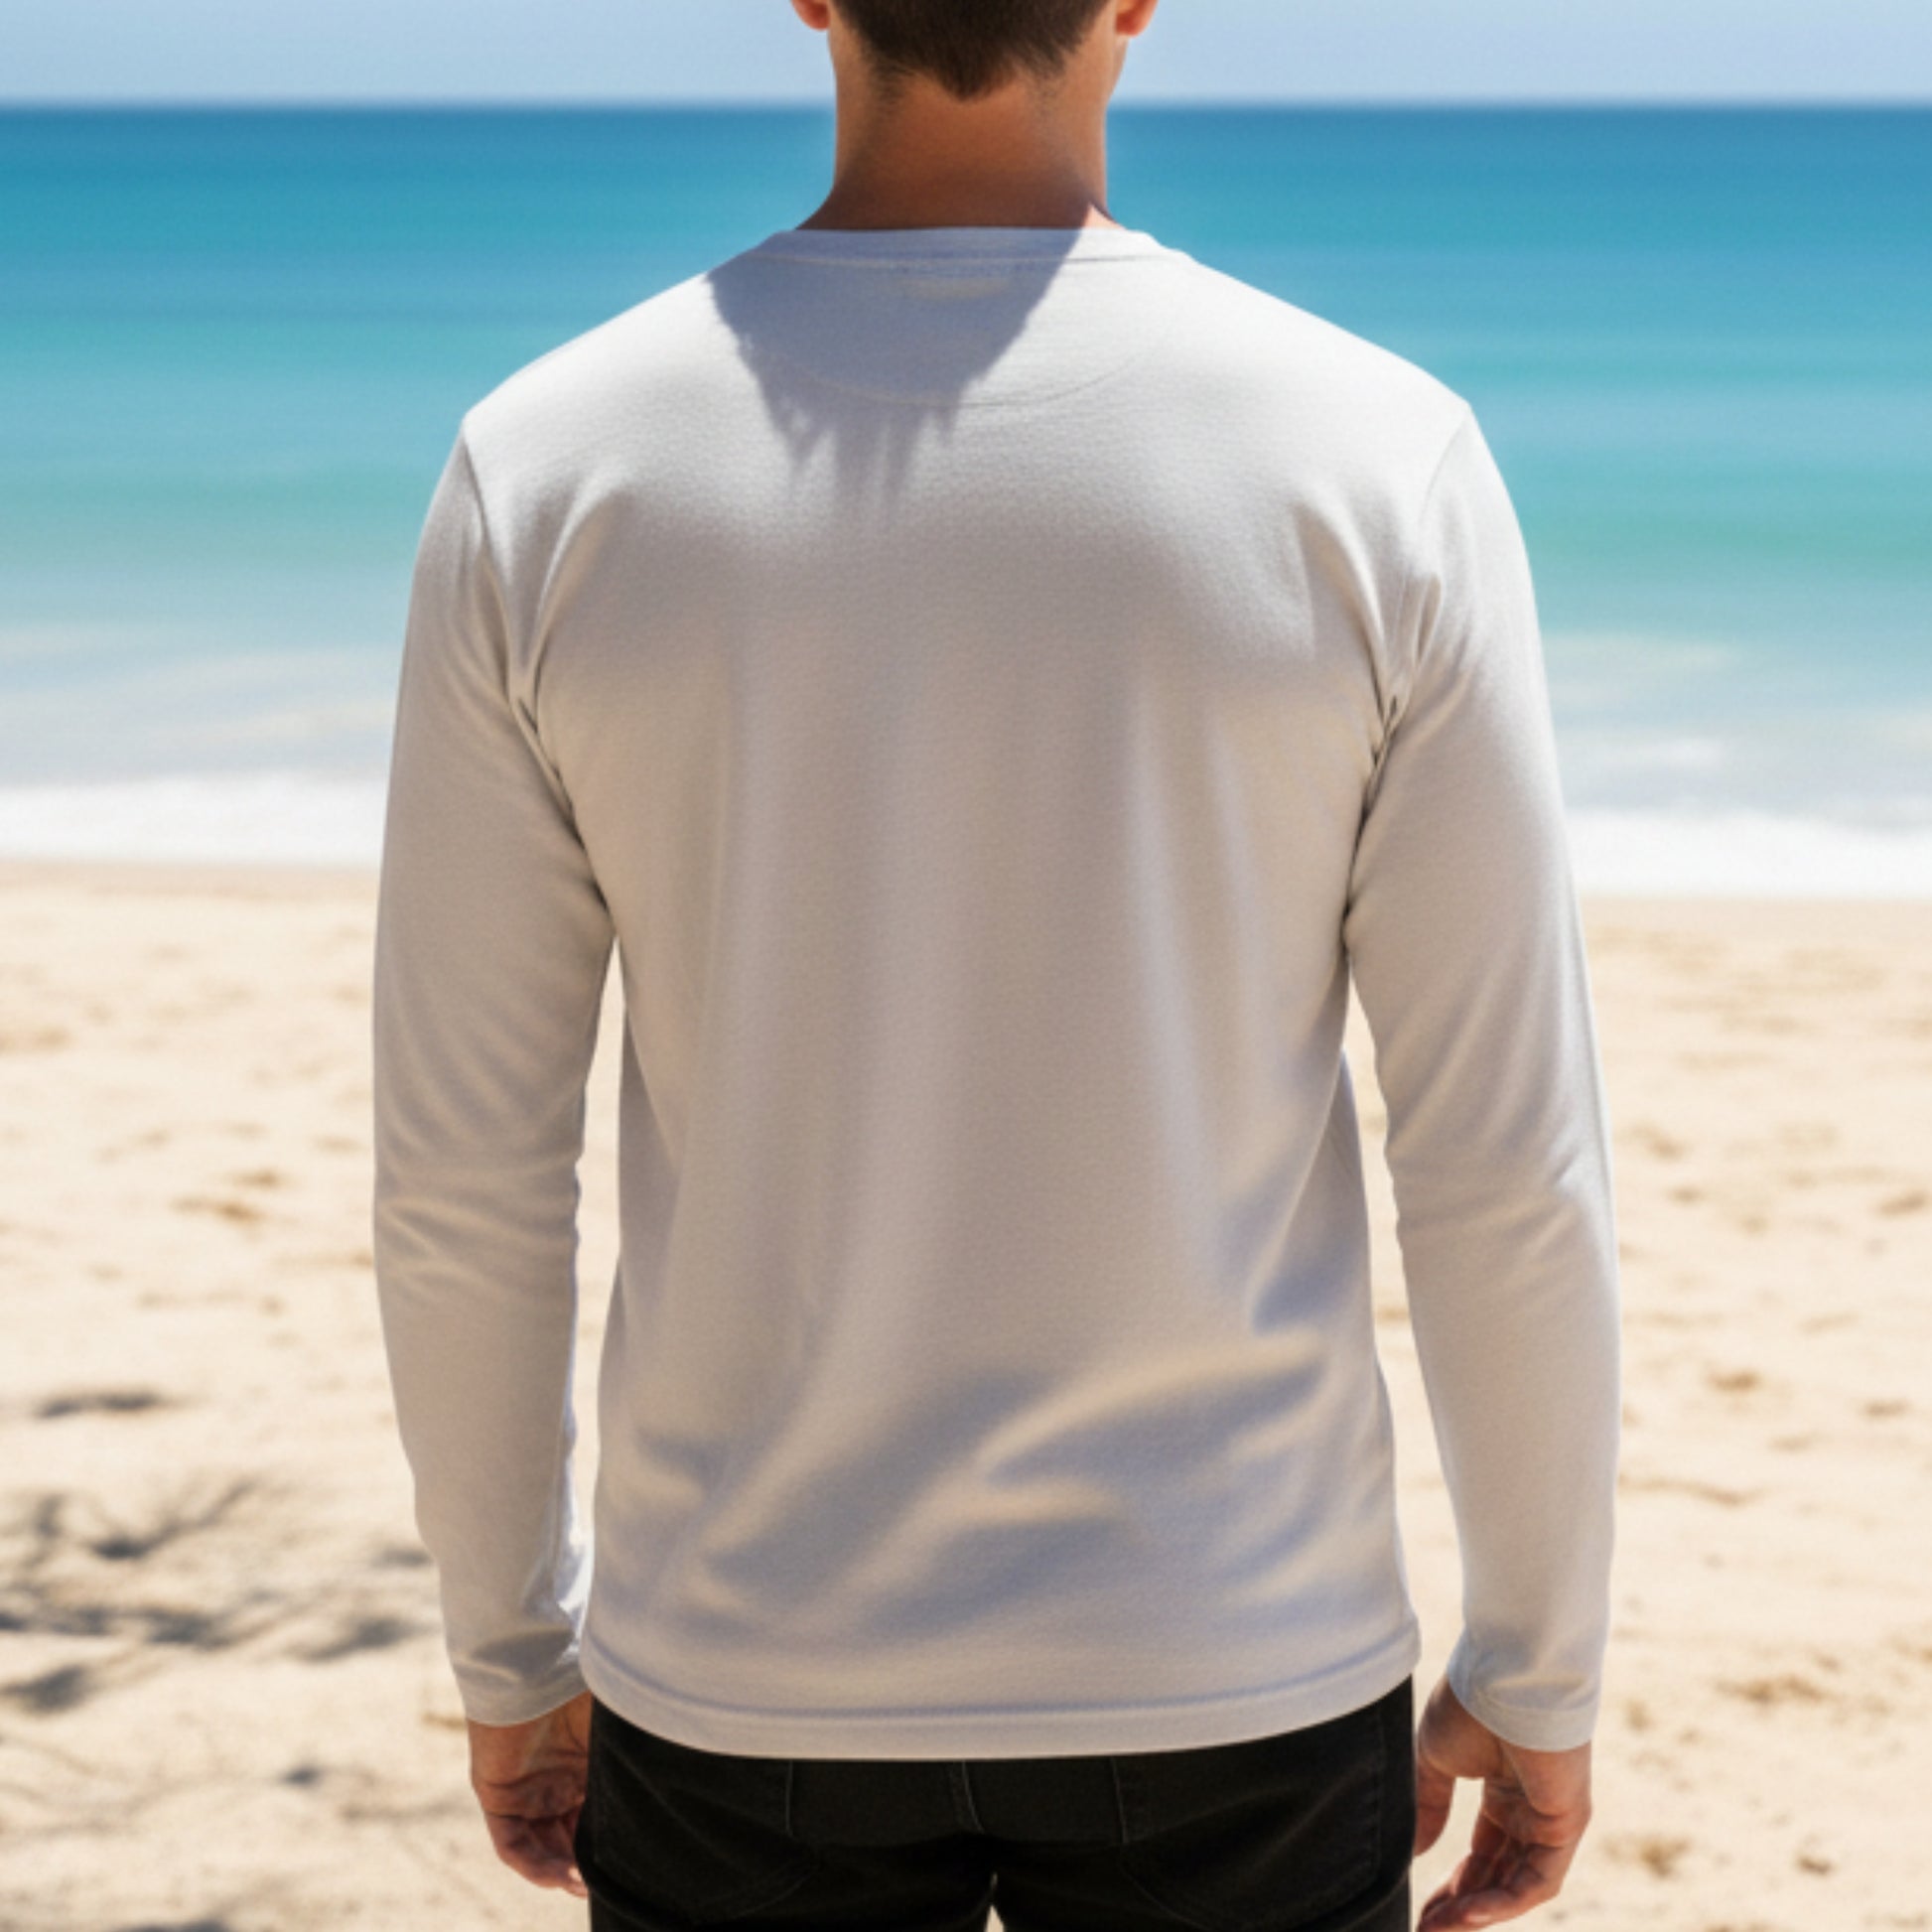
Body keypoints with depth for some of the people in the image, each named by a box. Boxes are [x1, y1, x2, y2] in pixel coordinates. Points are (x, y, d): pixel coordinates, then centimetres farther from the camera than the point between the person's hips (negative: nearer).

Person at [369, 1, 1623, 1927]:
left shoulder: (549, 468, -9)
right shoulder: (1378, 461, -12)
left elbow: (462, 1177, -4)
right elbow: (1510, 1164, -9)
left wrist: (508, 1655, 11)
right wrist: (1539, 1676, 5)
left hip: (747, 1689, 1)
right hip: (1231, 1677, -1)